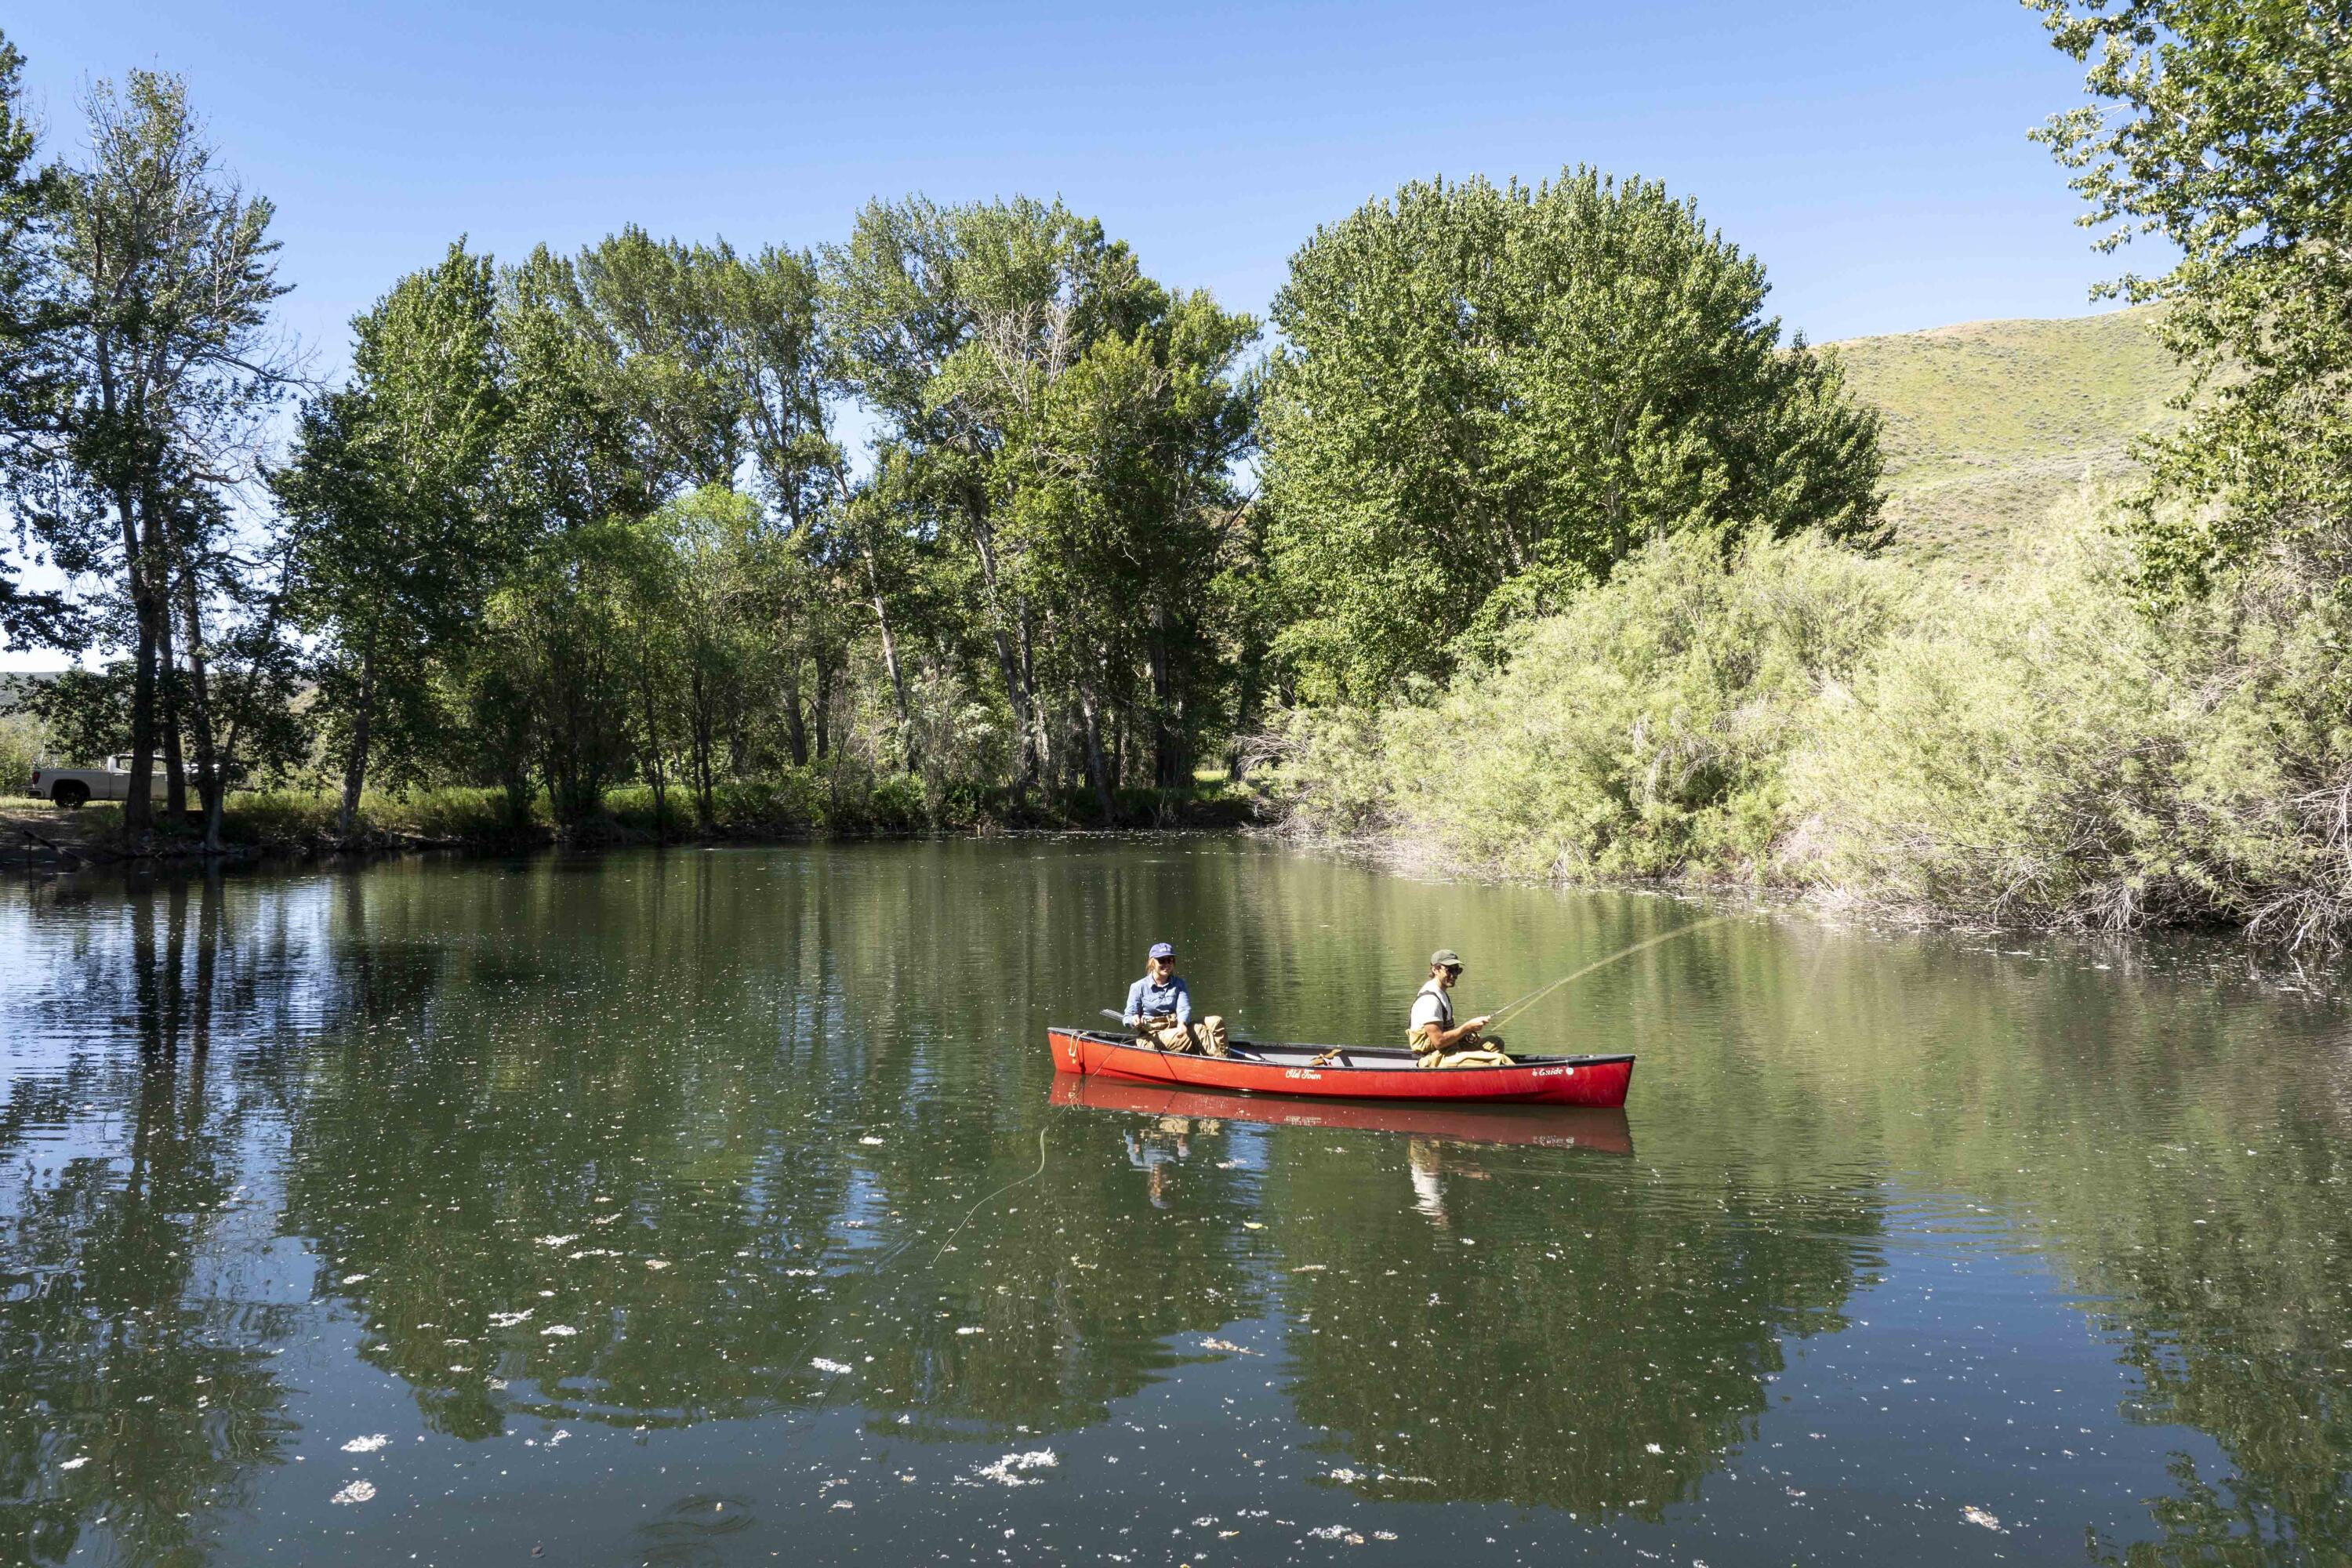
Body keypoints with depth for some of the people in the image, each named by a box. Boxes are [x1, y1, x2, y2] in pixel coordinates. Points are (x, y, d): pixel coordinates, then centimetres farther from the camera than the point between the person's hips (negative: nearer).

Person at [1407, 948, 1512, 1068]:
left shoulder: (1441, 994, 15)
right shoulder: (1429, 999, -18)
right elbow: (1439, 1041, -22)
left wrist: (1464, 1031, 4)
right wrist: (1468, 1027, -15)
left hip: (1449, 1050, 11)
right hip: (1436, 1059, -11)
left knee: (1496, 1043, 10)